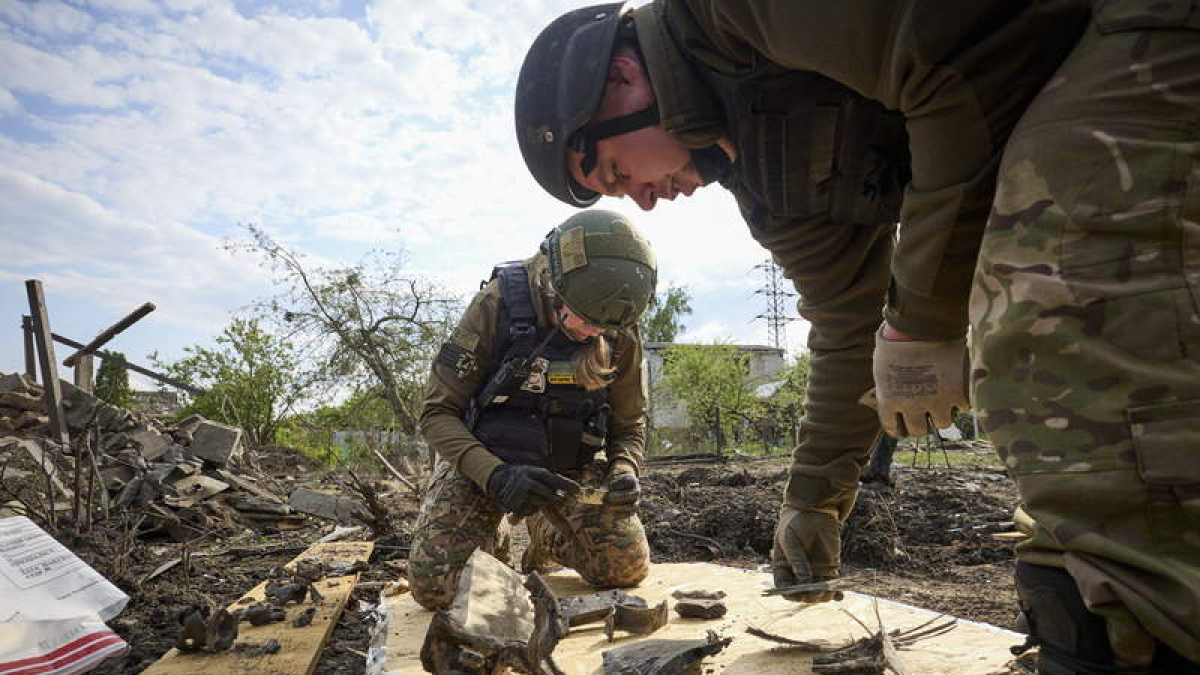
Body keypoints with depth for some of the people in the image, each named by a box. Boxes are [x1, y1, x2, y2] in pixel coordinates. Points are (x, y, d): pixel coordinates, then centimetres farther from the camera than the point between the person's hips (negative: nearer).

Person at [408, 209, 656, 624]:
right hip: (482, 458, -2)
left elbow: (629, 425, 3)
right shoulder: (499, 305, -22)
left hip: (569, 465, 3)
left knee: (628, 567, -14)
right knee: (435, 588, -18)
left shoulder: (621, 335, -11)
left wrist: (624, 472, -20)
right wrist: (495, 476, -33)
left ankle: (548, 537, 20)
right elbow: (437, 412, -18)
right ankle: (489, 542, 19)